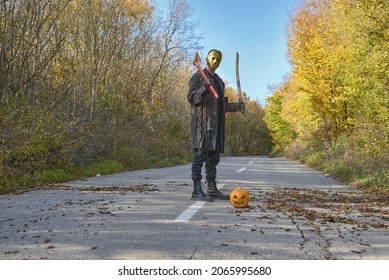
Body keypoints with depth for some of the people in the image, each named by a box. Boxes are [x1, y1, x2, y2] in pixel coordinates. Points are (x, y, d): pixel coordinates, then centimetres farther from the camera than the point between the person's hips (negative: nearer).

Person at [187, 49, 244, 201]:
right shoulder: (198, 77, 1)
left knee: (213, 158, 8)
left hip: (216, 124, 8)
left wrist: (236, 106, 15)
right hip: (203, 122, -8)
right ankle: (197, 190, -7)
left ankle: (212, 190, 14)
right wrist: (204, 88, -24)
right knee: (200, 155, -10)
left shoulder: (219, 80, 24)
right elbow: (191, 97, -10)